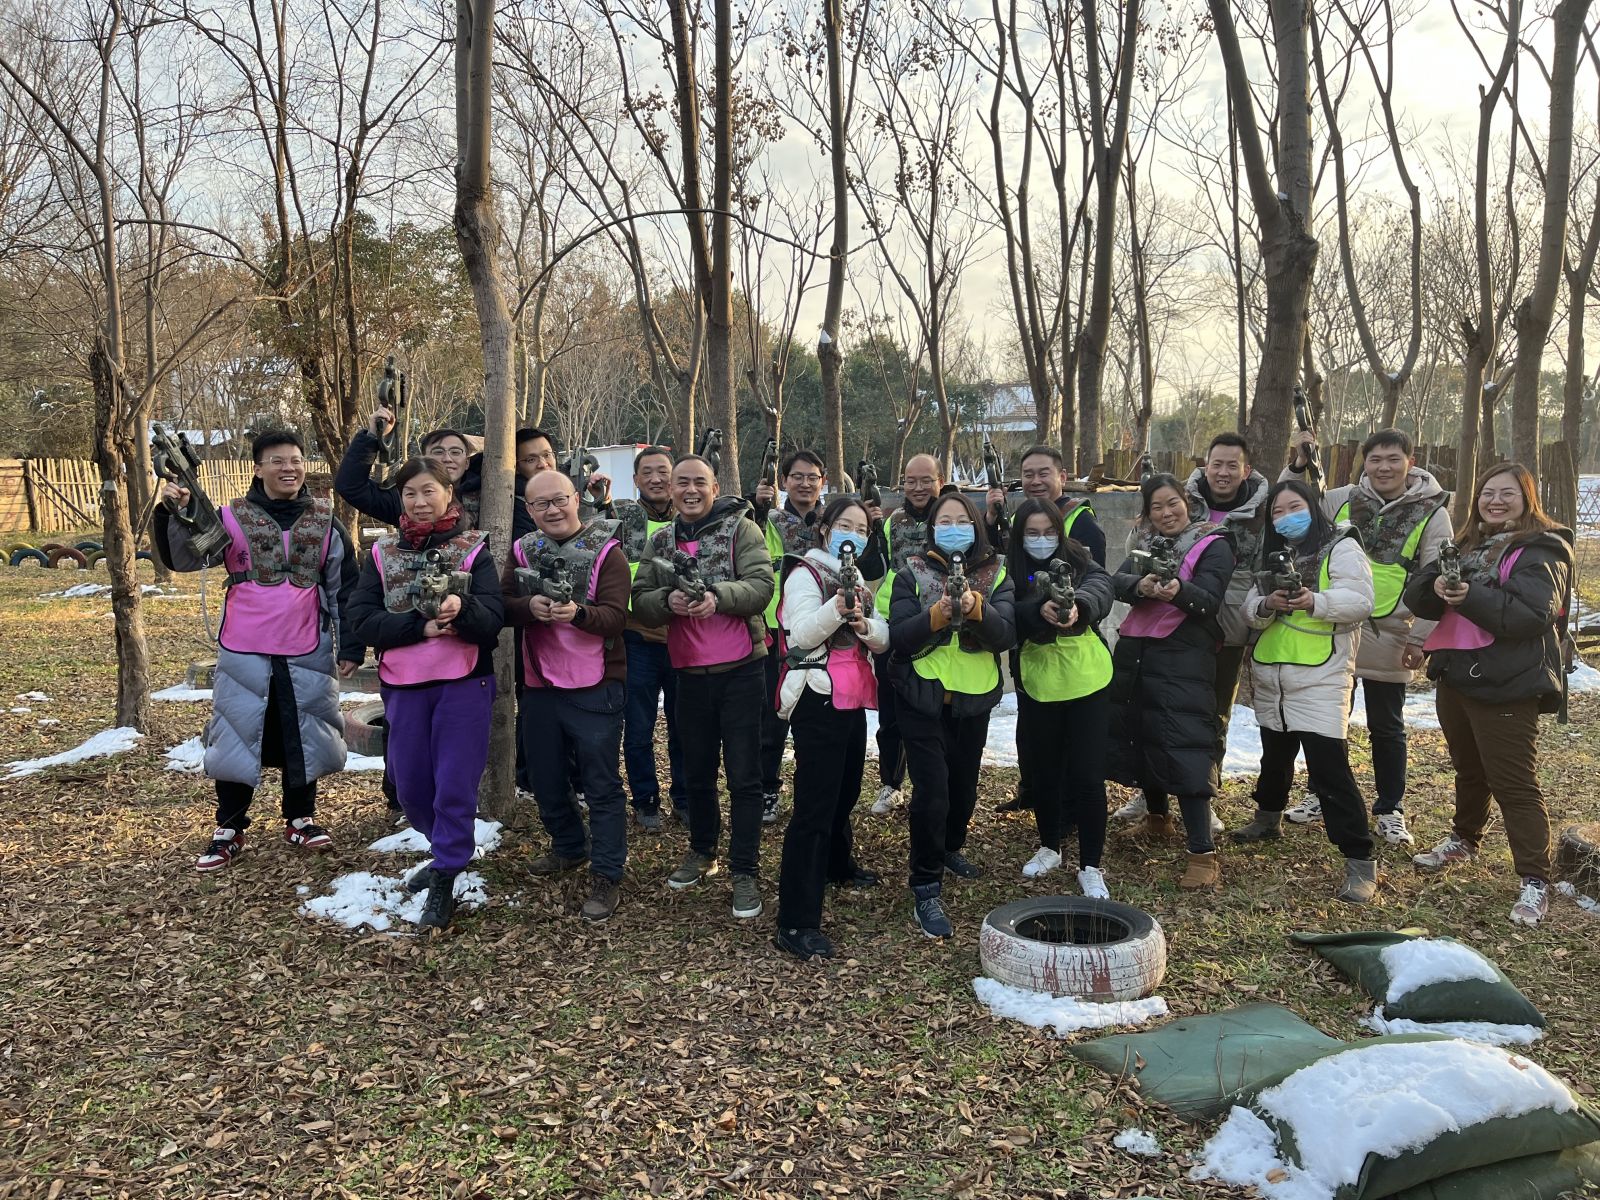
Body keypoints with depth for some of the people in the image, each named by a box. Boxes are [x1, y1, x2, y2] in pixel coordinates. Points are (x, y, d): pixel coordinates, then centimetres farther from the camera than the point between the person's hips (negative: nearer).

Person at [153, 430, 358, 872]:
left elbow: (344, 589, 7)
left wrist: (350, 646, 3)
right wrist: (172, 513, -28)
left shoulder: (325, 522, 4)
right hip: (244, 654, -1)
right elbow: (183, 558, -10)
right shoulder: (233, 518, 0)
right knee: (238, 737, 3)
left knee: (303, 737, 9)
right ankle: (229, 830, 15)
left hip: (307, 655, 1)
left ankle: (300, 820, 25)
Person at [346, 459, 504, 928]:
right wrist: (421, 626, -18)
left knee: (455, 785, -3)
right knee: (410, 787, 11)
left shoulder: (473, 549, -3)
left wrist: (461, 610, -34)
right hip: (404, 685, 4)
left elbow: (493, 621, -13)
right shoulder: (383, 552, 5)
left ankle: (444, 881, 10)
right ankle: (449, 850, 36)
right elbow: (361, 619, -5)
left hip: (464, 683, -3)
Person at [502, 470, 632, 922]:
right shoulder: (522, 550, 7)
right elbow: (502, 606, -3)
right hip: (538, 685, 6)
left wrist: (577, 613, -36)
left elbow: (615, 616, -17)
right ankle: (569, 847, 42)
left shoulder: (606, 552, -8)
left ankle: (606, 876, 10)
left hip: (594, 689, -5)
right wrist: (530, 606, -24)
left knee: (601, 786, 0)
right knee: (545, 778, 19)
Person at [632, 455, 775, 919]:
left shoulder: (741, 529, -4)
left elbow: (761, 586, -15)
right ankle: (701, 851, 36)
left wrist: (717, 596, -31)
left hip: (740, 670, -4)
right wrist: (668, 601, -20)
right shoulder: (659, 542, 9)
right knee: (696, 771, 17)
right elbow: (640, 601, 1)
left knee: (743, 775, 0)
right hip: (690, 672, 4)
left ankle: (745, 872, 9)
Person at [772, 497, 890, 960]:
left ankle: (839, 865, 49)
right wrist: (837, 605, -36)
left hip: (852, 700, 8)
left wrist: (864, 623, -17)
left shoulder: (856, 579, 15)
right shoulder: (805, 574, -8)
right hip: (818, 700, -8)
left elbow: (883, 639, 5)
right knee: (814, 808, -12)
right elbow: (800, 636, -22)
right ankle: (796, 923, -10)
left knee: (845, 792, 24)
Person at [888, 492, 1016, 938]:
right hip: (923, 699, -3)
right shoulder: (913, 573, -4)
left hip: (973, 699, 3)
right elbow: (899, 636, -13)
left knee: (964, 785, 18)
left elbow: (1007, 634, -12)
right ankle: (926, 889, -1)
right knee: (932, 791, -11)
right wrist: (937, 614, -29)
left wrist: (976, 608, -30)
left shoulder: (995, 575, 1)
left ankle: (950, 848, 46)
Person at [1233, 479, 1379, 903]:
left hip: (1321, 679, -7)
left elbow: (1359, 601, -15)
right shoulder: (1273, 555, 16)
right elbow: (1250, 606, 9)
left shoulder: (1341, 547, -3)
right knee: (1275, 755, 23)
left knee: (1329, 769, -12)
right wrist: (1267, 605, -14)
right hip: (1272, 677, 7)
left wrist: (1314, 601, -30)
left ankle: (1360, 861, -7)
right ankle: (1268, 817, 46)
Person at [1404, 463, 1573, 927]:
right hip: (1455, 677, 7)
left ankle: (1535, 881, 0)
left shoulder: (1541, 550, -8)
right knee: (1469, 770, 23)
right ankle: (1464, 840, 42)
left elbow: (1530, 614, -22)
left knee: (1514, 783, -6)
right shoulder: (1467, 547, 14)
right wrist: (1438, 587, -18)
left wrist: (1471, 597, -31)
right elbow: (1415, 596, 4)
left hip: (1505, 686, -7)